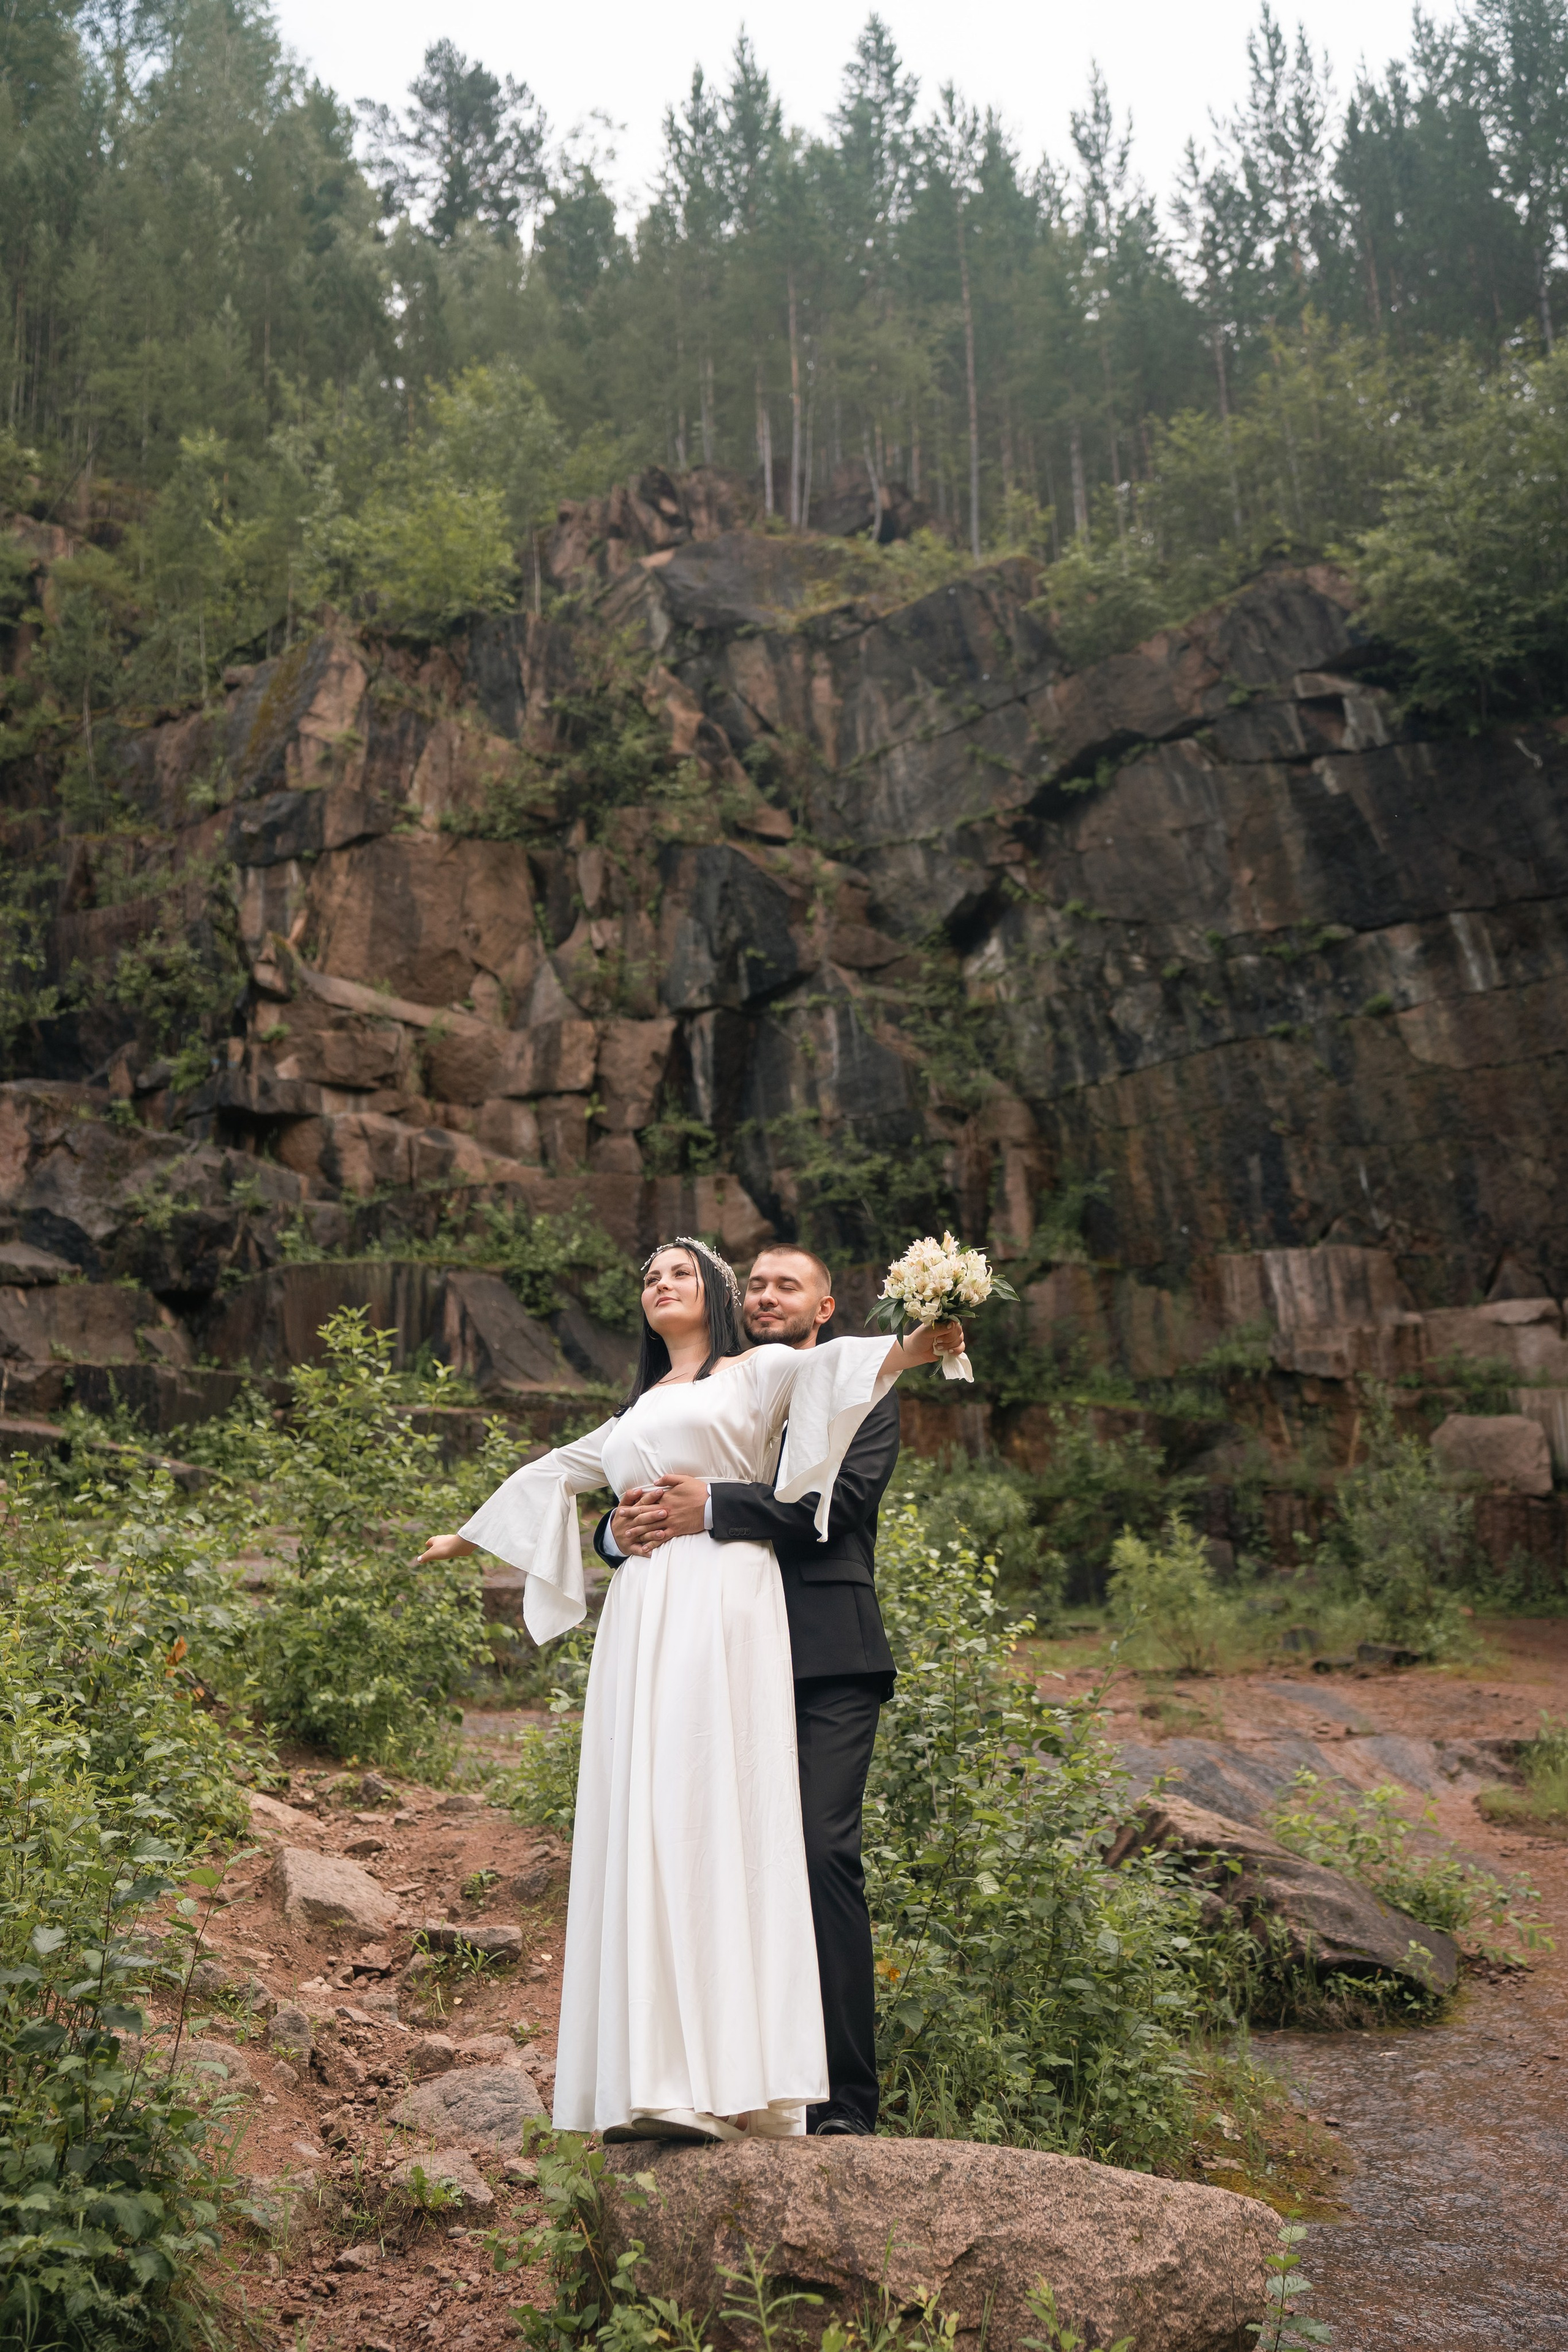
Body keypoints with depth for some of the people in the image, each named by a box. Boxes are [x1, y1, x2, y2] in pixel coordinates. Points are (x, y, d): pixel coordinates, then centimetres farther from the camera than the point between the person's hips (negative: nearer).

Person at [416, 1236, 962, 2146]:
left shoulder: (758, 1372, 12)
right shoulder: (641, 1409, 29)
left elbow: (833, 1363, -8)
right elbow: (555, 1473, 41)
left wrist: (912, 1348, -28)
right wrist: (461, 1539, 50)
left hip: (722, 1603, -6)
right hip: (641, 1613, 6)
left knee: (708, 1810, -15)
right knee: (639, 1822, -2)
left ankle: (717, 2082, -17)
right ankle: (652, 2081, -2)